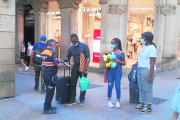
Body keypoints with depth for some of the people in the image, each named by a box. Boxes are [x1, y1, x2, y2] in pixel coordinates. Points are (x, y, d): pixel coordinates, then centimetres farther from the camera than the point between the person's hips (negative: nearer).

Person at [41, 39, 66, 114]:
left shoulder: (43, 53, 9)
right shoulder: (52, 53, -18)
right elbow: (58, 64, -22)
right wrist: (63, 66, -4)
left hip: (45, 73, 9)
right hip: (51, 75, -9)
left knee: (48, 91, 19)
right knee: (50, 92, -1)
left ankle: (48, 106, 29)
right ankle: (46, 109, 5)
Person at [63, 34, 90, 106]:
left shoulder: (84, 46, -8)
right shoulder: (71, 48, 6)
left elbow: (88, 58, -11)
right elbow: (68, 57, 13)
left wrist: (85, 68, -19)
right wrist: (64, 60, -11)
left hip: (83, 68, -4)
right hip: (75, 68, 4)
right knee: (73, 84, 2)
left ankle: (82, 100, 17)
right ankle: (72, 100, 10)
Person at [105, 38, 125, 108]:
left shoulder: (121, 53, -3)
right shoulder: (111, 52, 9)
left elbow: (124, 63, -1)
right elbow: (107, 61, 14)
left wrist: (118, 61, -17)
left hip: (118, 71, -4)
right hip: (110, 70, 4)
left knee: (117, 86, 1)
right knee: (110, 86, 7)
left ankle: (118, 101, 14)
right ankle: (109, 101, 17)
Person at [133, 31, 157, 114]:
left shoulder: (152, 48, -15)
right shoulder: (144, 46, 12)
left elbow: (152, 63, -19)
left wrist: (150, 76, -21)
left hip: (147, 70, -9)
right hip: (140, 70, 9)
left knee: (147, 90, 0)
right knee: (141, 89, 15)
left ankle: (149, 108, 11)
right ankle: (141, 105, 28)